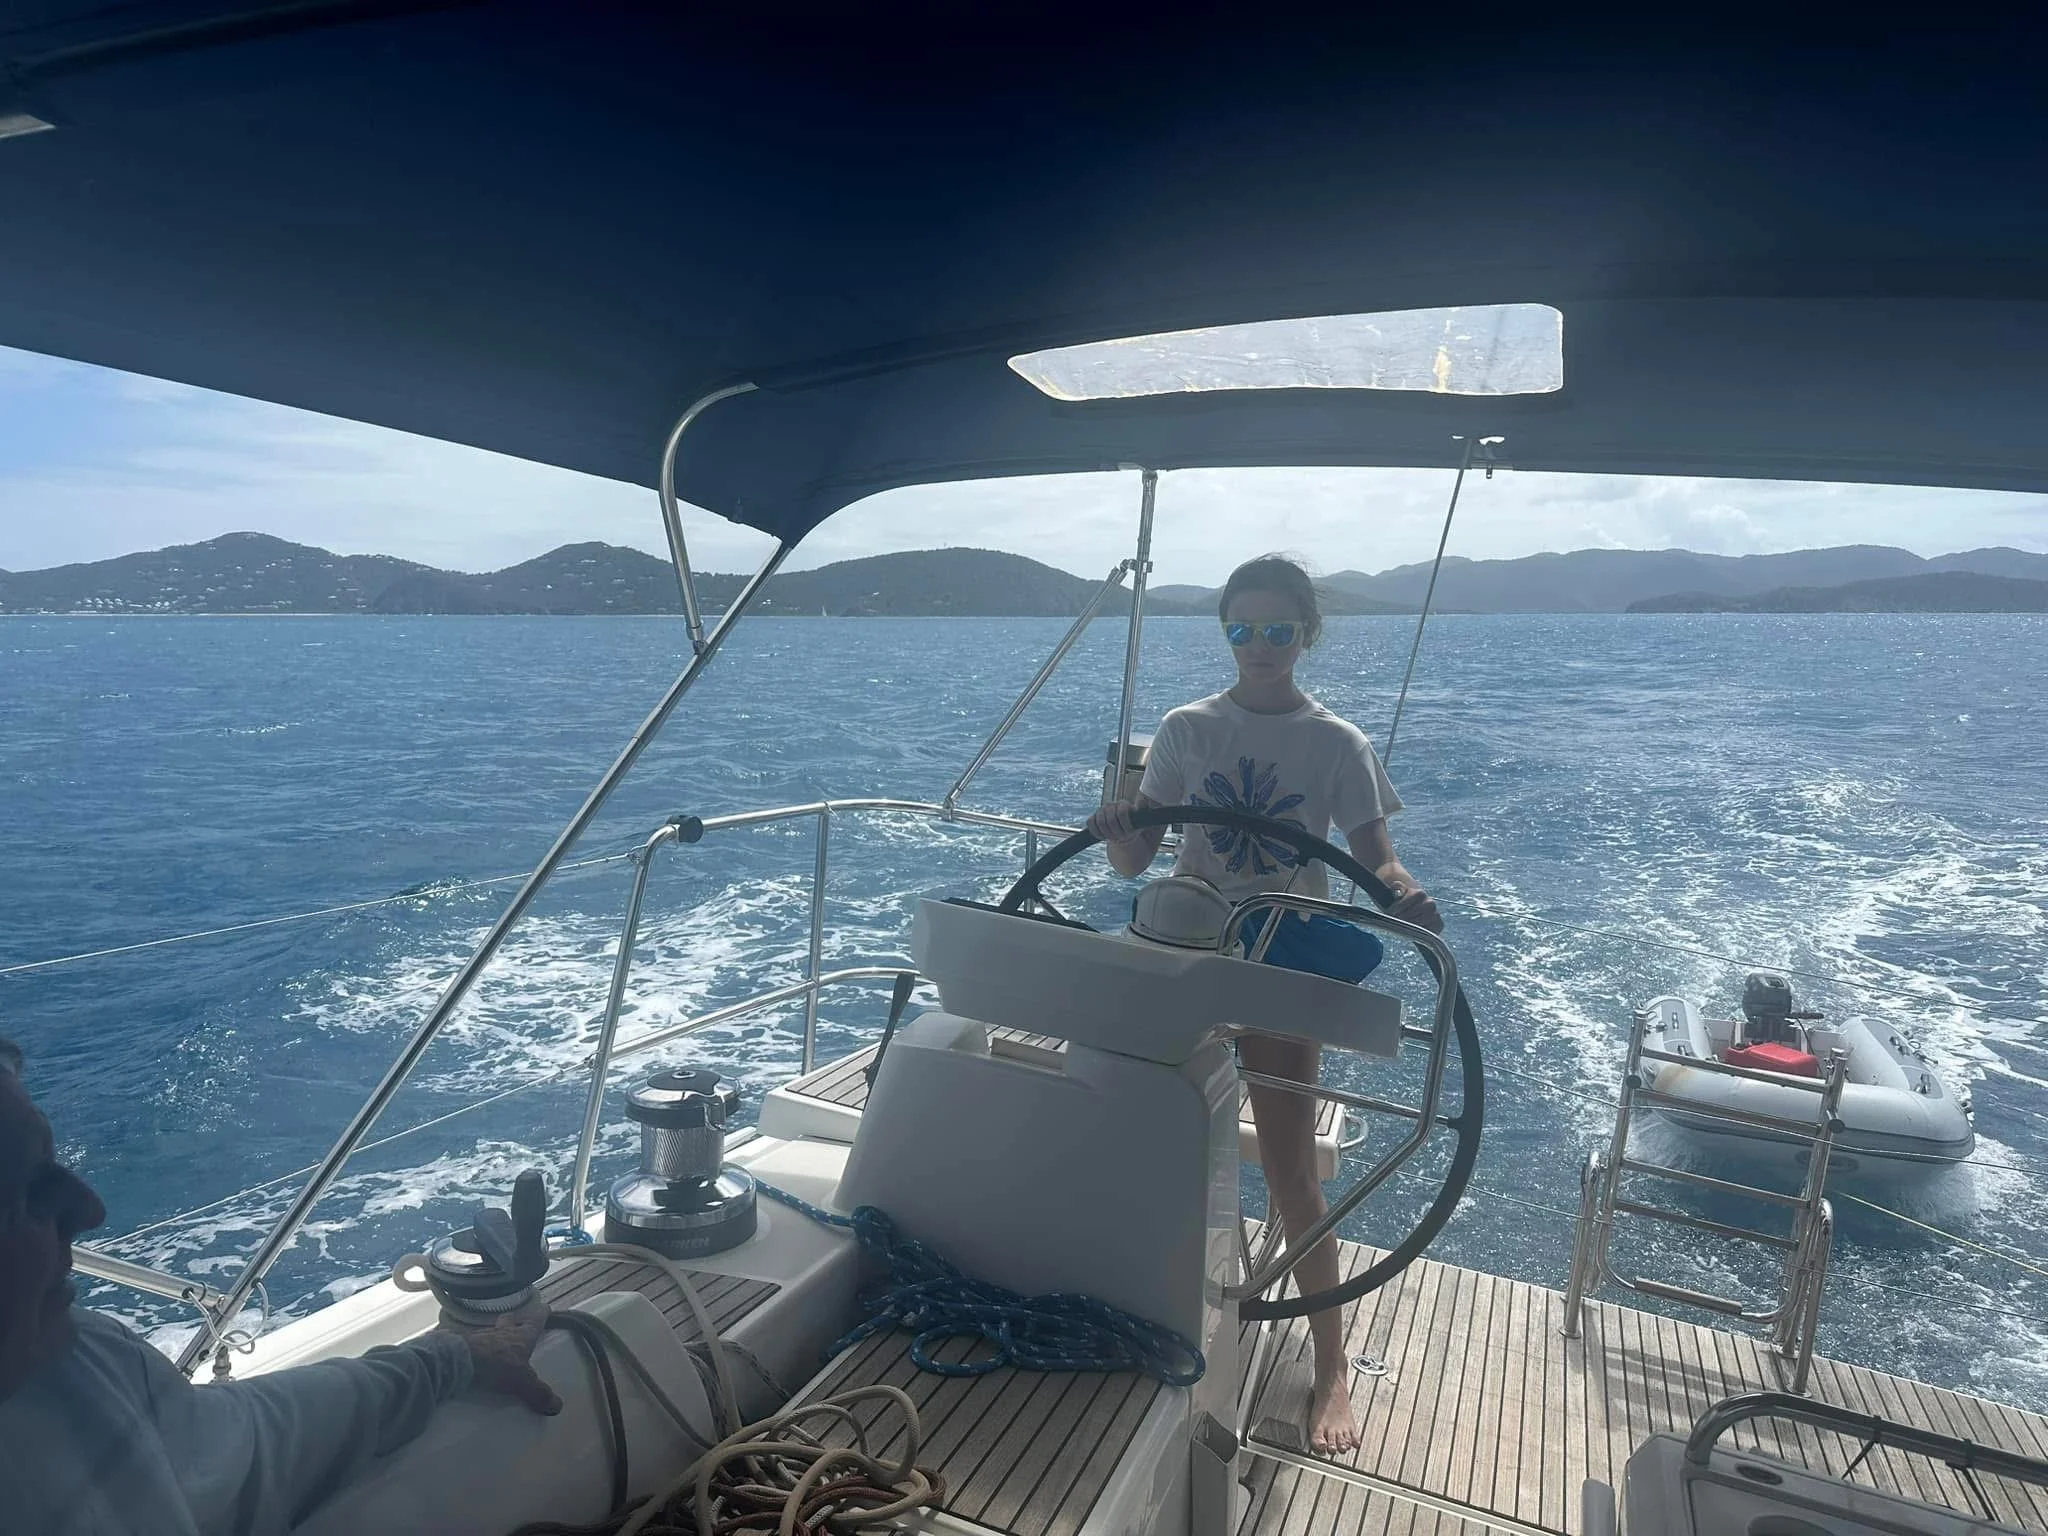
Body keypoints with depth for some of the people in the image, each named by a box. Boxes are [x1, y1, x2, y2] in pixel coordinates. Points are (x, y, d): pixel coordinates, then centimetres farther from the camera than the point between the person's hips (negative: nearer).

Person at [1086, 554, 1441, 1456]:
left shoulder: (1336, 744, -2)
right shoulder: (1188, 729, 1)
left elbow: (1375, 859, -4)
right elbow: (1135, 860, -1)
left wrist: (1403, 893, -27)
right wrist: (1115, 831, -24)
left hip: (1286, 966, -2)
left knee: (1289, 1166, 0)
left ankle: (1330, 1364, 16)